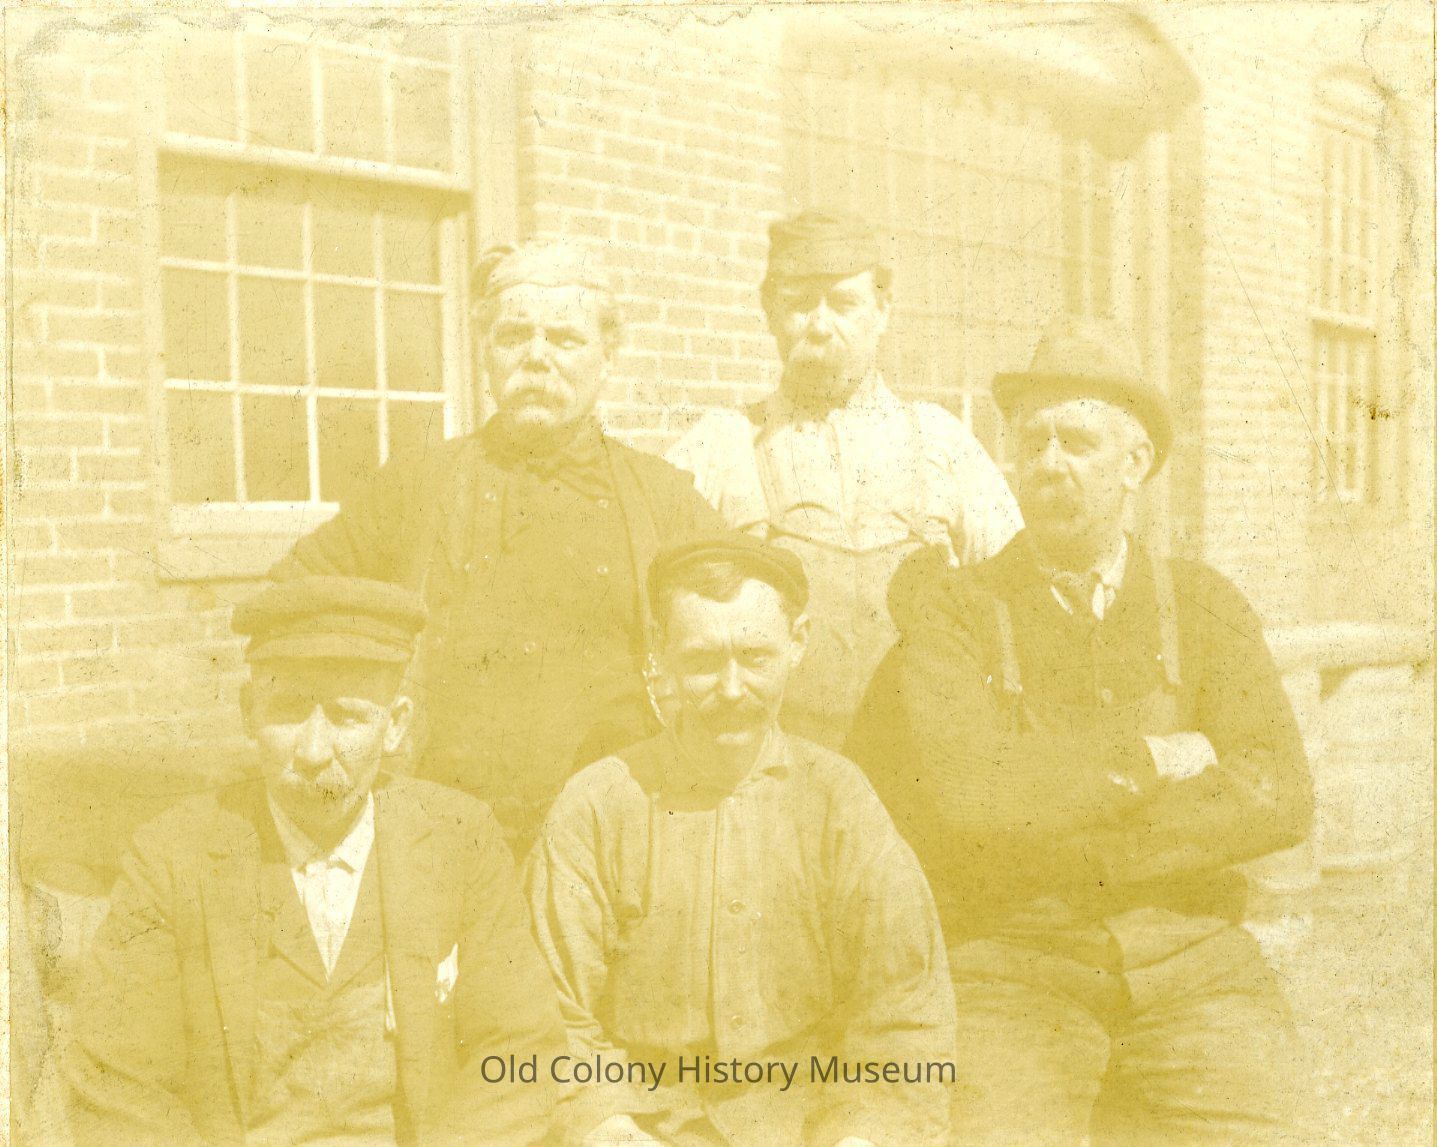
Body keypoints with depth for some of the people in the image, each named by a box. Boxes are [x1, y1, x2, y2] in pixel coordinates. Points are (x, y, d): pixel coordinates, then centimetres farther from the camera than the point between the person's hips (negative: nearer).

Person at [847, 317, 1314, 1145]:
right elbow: (961, 791, -13)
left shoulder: (1203, 606, 11)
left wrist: (1067, 853, -9)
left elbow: (1280, 796, -3)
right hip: (1009, 962, -2)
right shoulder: (954, 607, 4)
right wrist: (1143, 760, -4)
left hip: (1194, 963, 3)